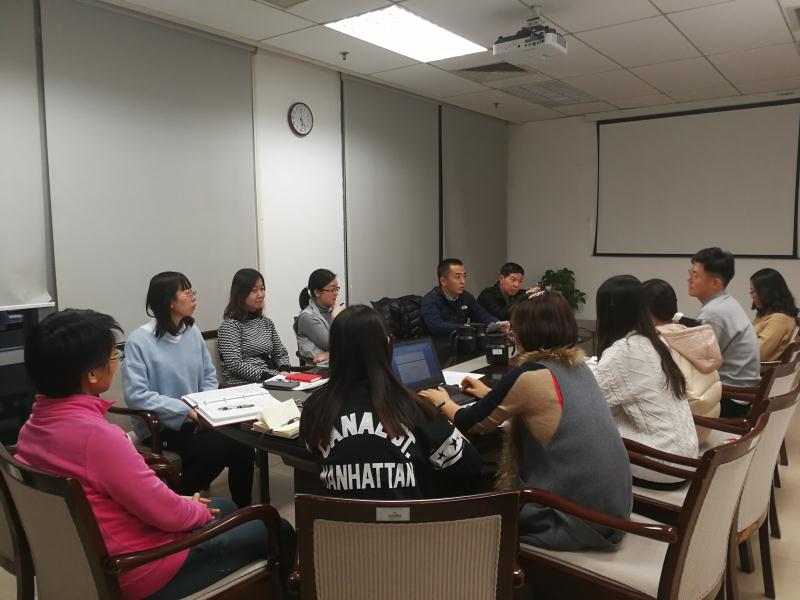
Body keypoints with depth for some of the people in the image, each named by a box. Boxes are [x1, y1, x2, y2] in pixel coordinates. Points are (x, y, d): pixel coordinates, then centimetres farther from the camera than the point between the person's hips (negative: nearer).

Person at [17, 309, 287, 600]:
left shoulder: (34, 425, -2)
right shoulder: (96, 433, -32)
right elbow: (168, 513, -25)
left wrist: (181, 502, 7)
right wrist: (200, 510, -4)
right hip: (137, 571, -9)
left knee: (226, 507, 26)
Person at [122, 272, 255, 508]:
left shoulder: (193, 332, 5)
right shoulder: (139, 341, -14)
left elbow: (209, 376, 12)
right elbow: (136, 395, -20)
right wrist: (187, 410, -22)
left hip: (196, 419, 6)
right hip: (160, 426, -5)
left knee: (242, 443, -18)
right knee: (216, 448, -26)